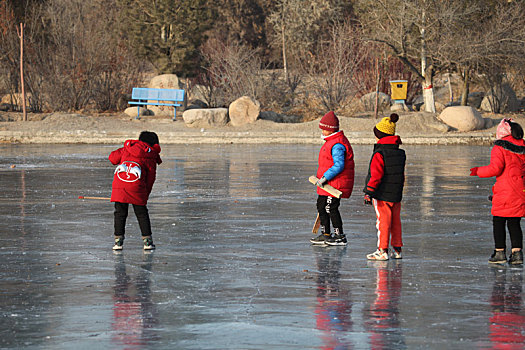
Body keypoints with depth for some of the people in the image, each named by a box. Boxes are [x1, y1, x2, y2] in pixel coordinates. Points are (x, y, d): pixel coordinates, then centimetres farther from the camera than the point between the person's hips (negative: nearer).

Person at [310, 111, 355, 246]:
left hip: (335, 184, -11)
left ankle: (339, 237, 3)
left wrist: (325, 177, -25)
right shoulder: (331, 141, 15)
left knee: (331, 208, -6)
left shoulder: (337, 145, -20)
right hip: (327, 184, 11)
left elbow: (339, 165, -27)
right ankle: (325, 235, 23)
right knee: (321, 206, 15)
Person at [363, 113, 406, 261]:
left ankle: (382, 251, -3)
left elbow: (376, 175, -19)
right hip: (396, 195, 7)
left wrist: (369, 192, -17)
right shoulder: (400, 153, 9)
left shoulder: (379, 154, -15)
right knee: (395, 222, 12)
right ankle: (397, 250, 16)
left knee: (383, 222, -4)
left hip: (382, 194, -7)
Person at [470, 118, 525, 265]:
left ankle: (500, 253, 1)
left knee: (498, 222, 3)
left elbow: (495, 168, -18)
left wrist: (478, 171, -4)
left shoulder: (500, 148, -11)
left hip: (504, 192, -6)